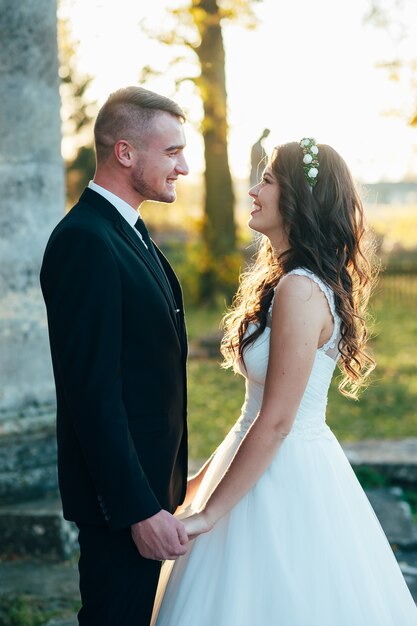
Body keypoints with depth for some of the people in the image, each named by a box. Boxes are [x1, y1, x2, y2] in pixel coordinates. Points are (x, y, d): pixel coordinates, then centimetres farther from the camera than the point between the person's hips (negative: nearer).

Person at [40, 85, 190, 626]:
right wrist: (139, 508, -24)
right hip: (120, 490, -10)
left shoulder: (129, 231, 11)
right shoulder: (84, 240, -21)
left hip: (151, 480, 10)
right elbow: (93, 392, -25)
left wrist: (166, 488, 17)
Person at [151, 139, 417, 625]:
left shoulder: (300, 291, -21)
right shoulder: (284, 279, 9)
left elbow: (276, 421, -22)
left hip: (283, 477, -9)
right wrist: (205, 479, 17)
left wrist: (209, 512, -16)